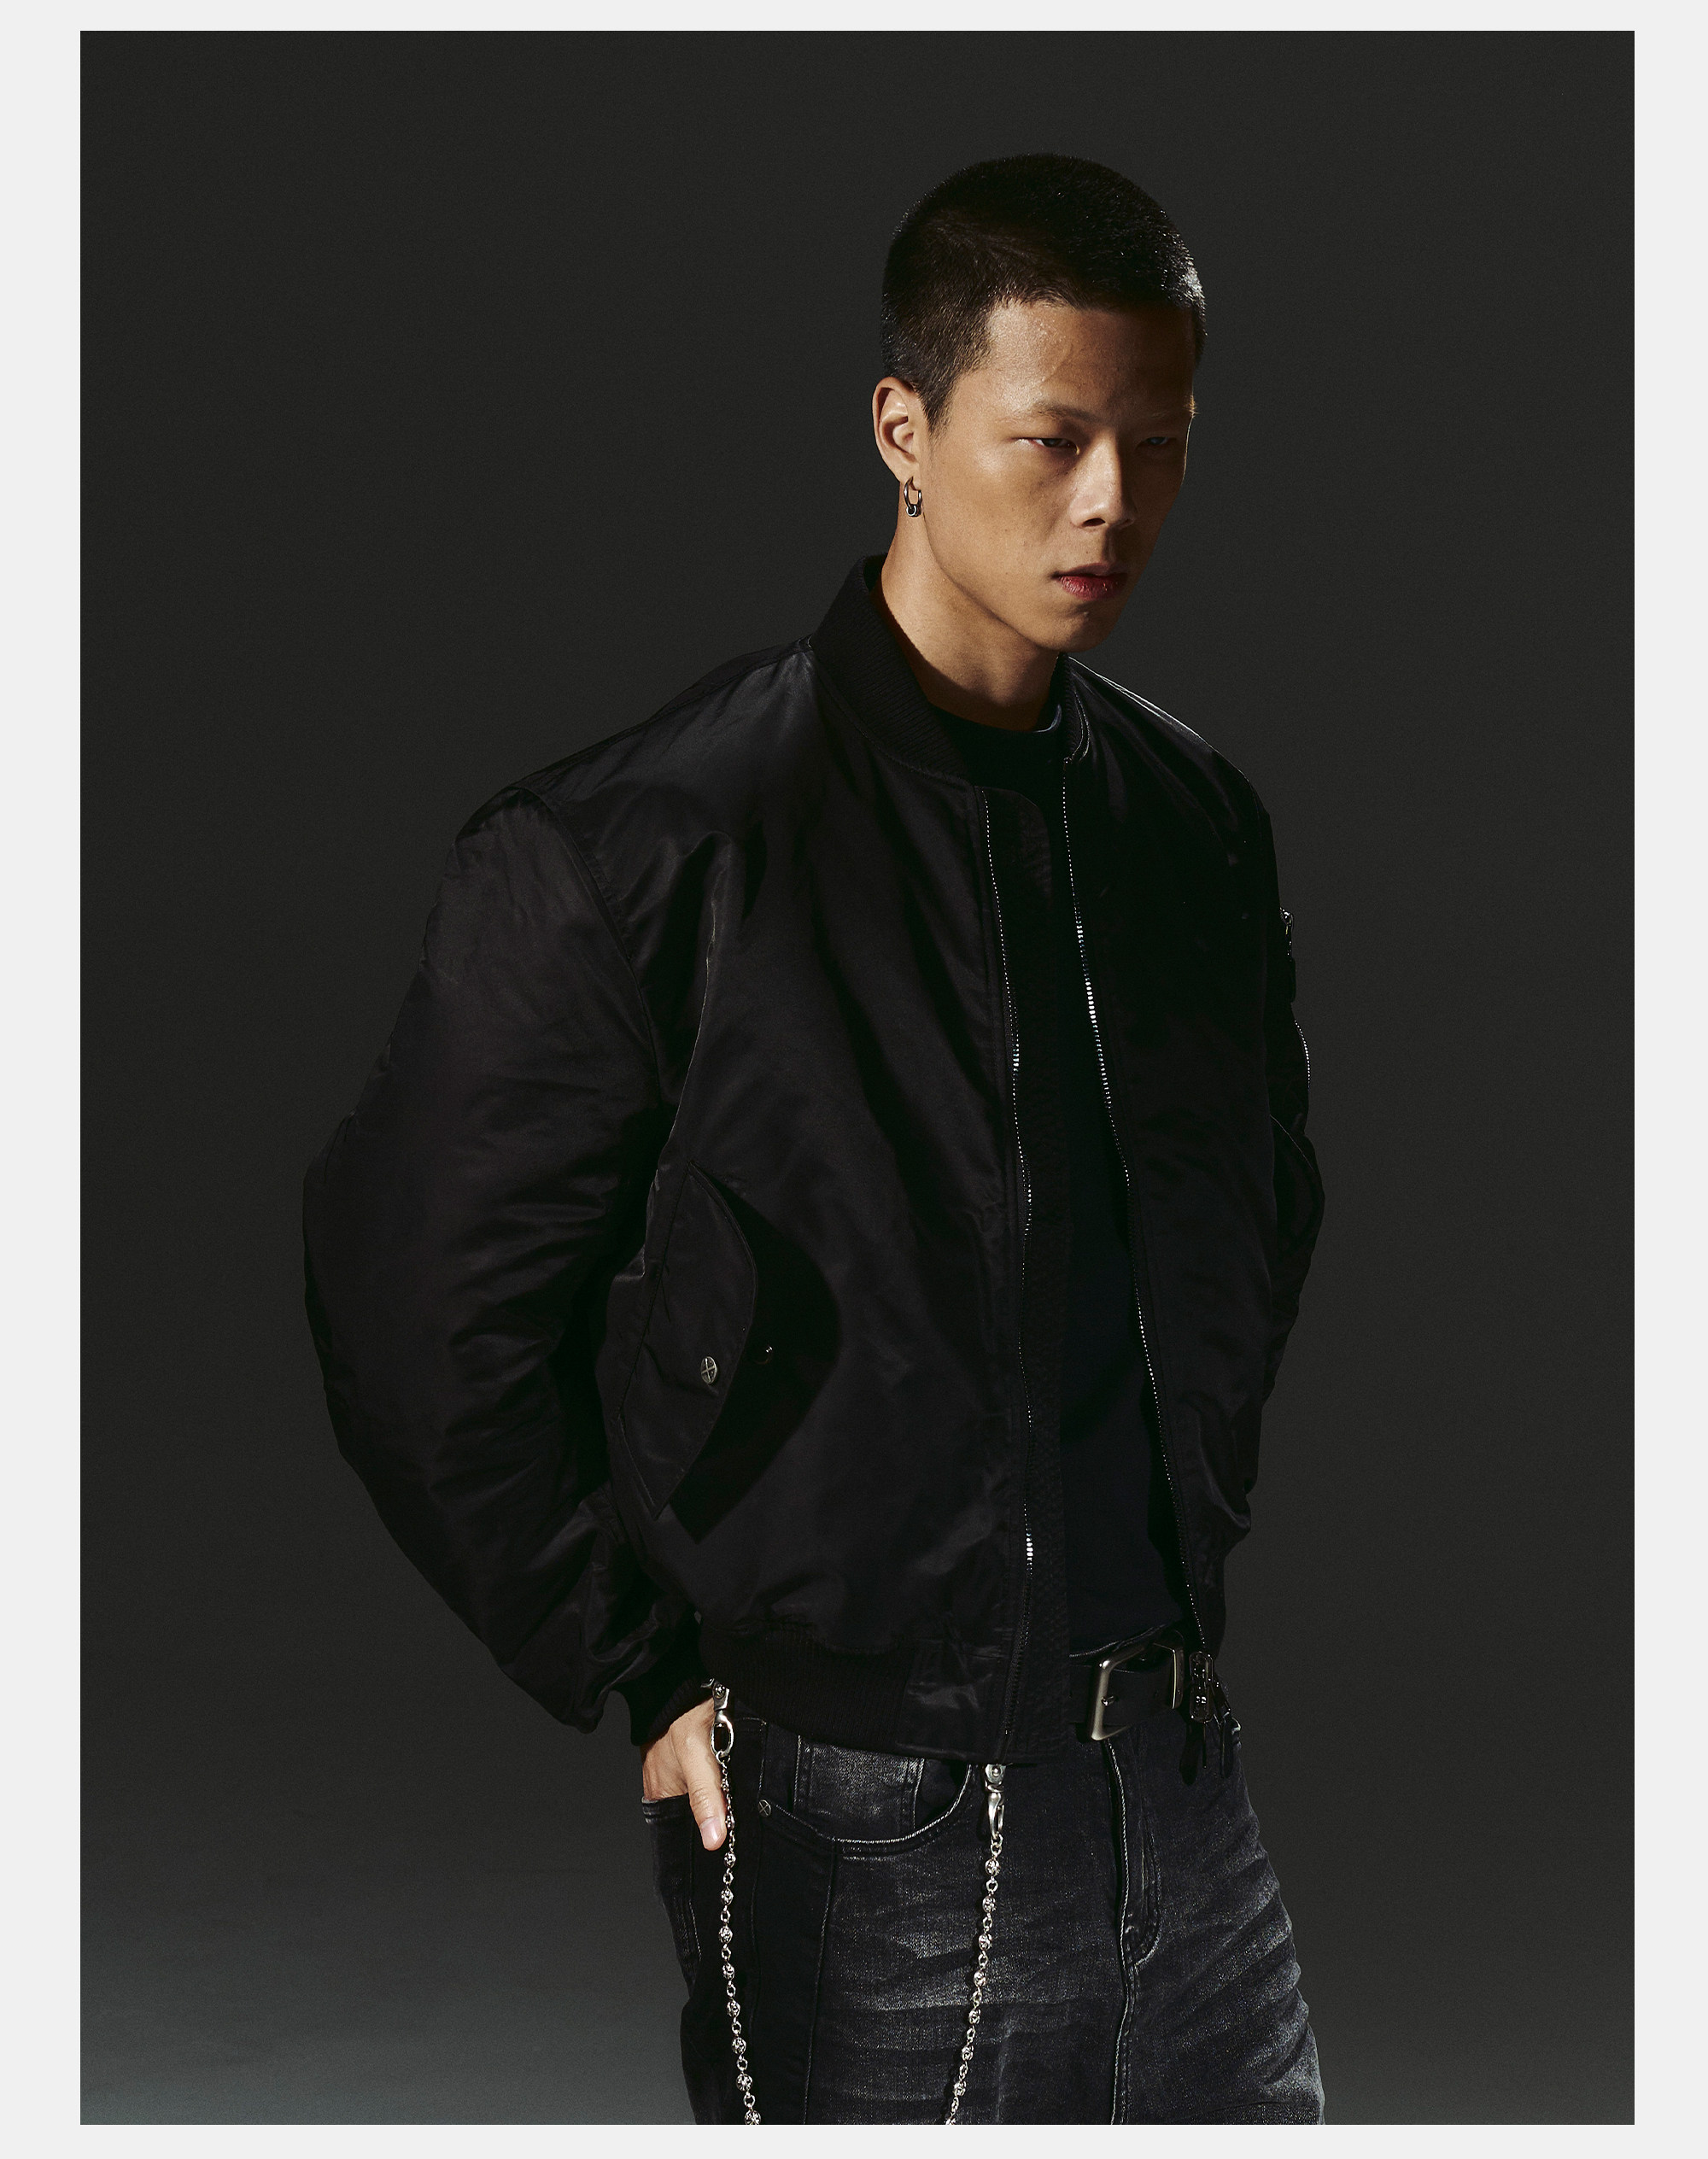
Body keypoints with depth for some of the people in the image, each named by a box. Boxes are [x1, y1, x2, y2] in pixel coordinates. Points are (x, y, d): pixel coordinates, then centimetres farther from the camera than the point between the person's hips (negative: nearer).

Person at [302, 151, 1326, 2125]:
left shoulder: (1197, 828, 6)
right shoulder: (632, 851, -13)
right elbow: (421, 1312, -8)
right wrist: (645, 1679, -6)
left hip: (1179, 1790, 6)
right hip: (858, 1822, -6)